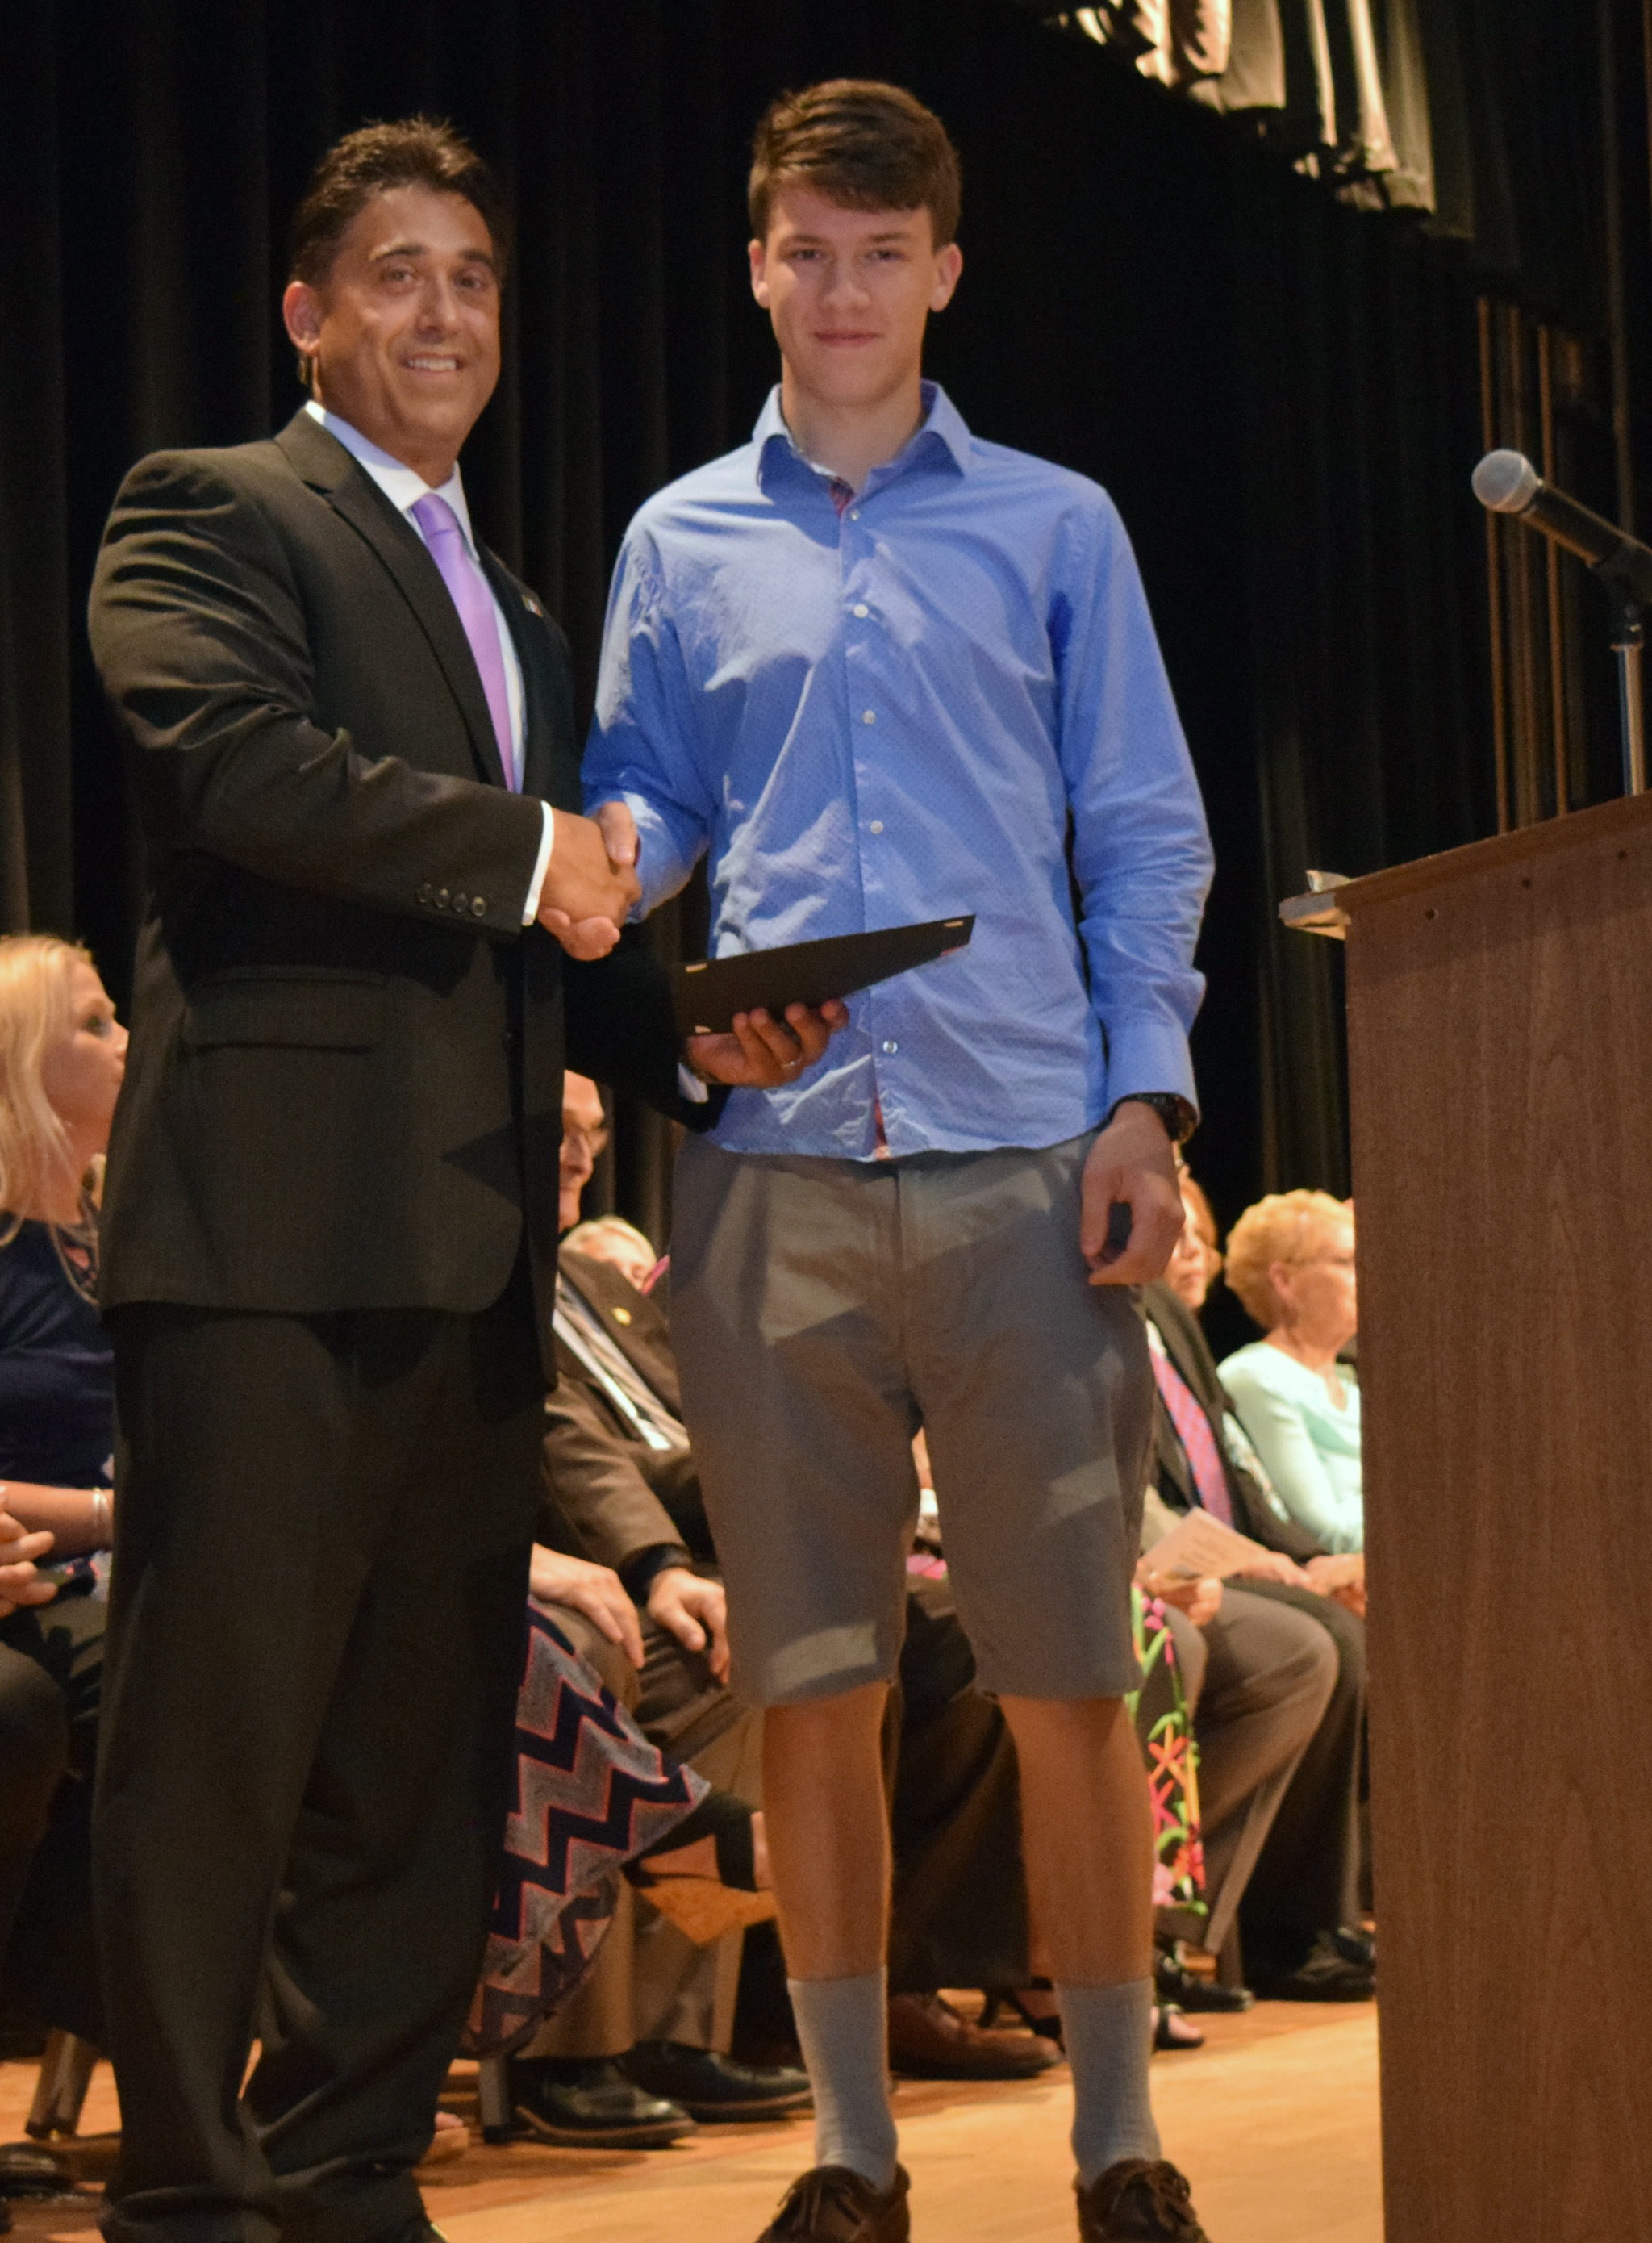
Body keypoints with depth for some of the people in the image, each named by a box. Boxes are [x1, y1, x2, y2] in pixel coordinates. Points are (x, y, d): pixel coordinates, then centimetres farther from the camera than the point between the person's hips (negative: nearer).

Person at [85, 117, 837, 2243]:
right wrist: (529, 852, -9)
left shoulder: (515, 607, 27)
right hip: (274, 1213, -7)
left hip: (476, 1249, 8)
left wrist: (692, 1032, 4)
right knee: (221, 1731, -5)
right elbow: (235, 757, -16)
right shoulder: (205, 513, 3)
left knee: (424, 1750, 8)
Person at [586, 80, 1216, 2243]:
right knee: (809, 1678, 3)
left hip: (1024, 1160, -1)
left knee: (1072, 1674, -2)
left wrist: (1146, 1100, -3)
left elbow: (1146, 841, 9)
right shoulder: (679, 545, 15)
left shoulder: (1054, 528, 11)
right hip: (771, 1165, 1)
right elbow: (643, 823, 16)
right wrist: (604, 867, -8)